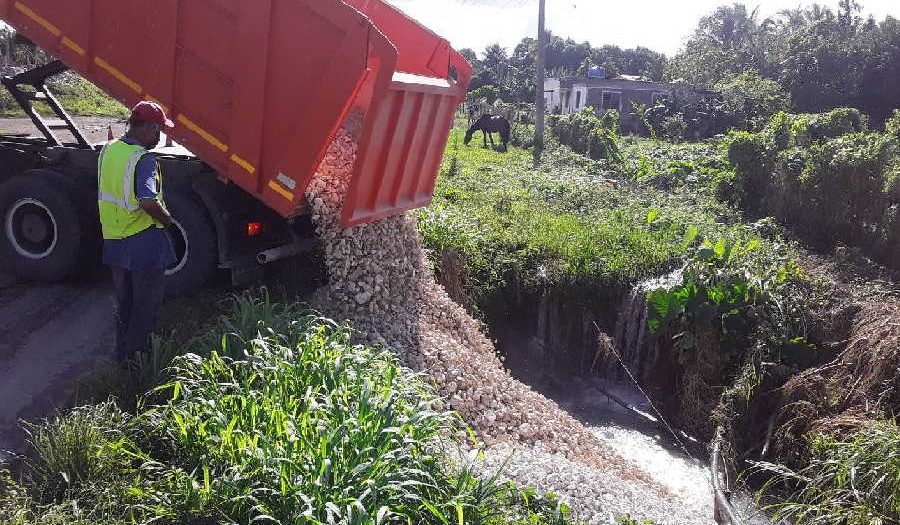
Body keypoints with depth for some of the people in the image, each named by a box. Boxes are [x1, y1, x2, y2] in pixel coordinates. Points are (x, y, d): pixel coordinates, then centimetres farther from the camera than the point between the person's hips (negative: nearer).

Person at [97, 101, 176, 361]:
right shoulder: (143, 159, -21)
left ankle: (122, 354, 32)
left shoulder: (108, 150, 5)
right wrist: (166, 218, -15)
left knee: (124, 303, 21)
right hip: (143, 242, -8)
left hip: (113, 241, 8)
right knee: (146, 305, 8)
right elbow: (148, 201, -33)